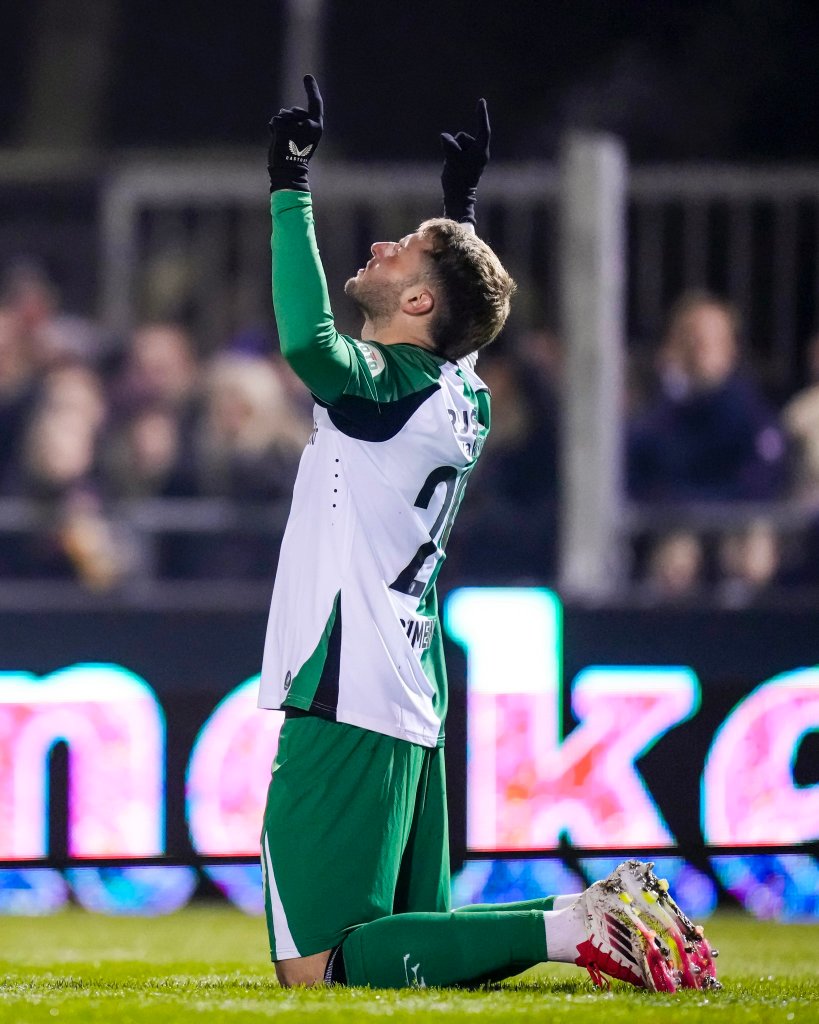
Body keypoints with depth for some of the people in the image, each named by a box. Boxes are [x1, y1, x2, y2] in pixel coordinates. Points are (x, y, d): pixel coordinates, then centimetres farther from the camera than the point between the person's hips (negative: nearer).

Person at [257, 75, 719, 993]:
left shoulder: (390, 388, -12)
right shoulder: (459, 393, 12)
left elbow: (308, 341, -33)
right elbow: (465, 300, 36)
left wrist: (290, 189, -25)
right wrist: (462, 201, 43)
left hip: (346, 710, -9)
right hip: (410, 712, 9)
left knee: (317, 964, -14)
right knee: (413, 932, 17)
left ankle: (566, 927, -21)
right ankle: (612, 918, 5)